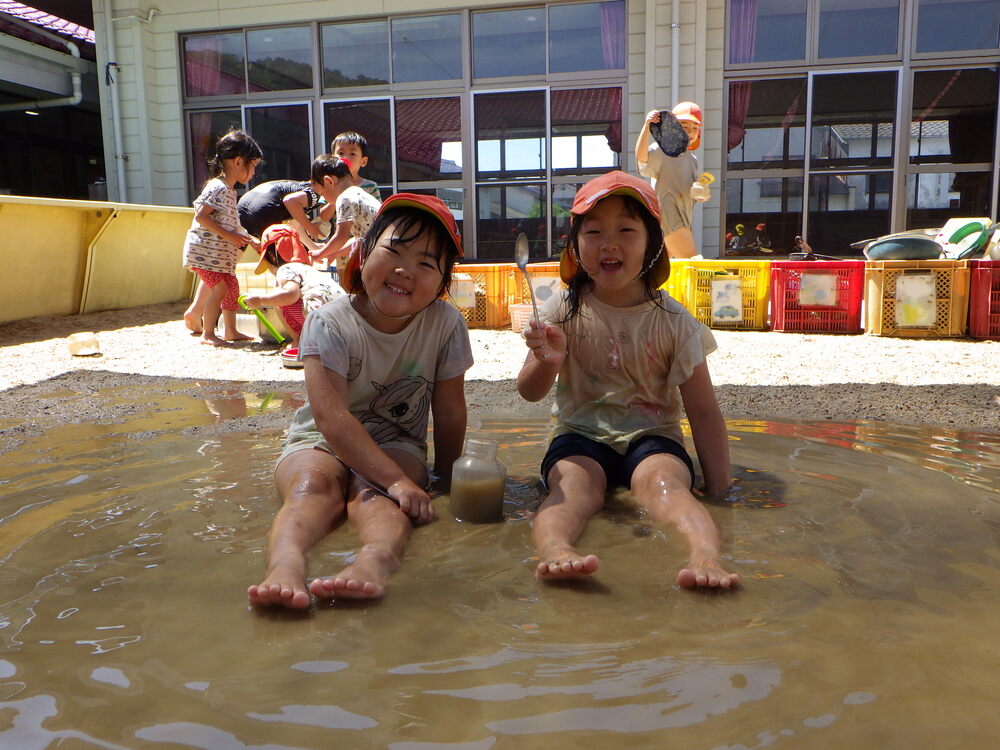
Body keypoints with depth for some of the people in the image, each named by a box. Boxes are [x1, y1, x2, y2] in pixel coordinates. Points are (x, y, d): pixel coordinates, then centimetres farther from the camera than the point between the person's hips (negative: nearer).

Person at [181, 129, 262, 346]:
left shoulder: (229, 190, 16)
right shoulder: (217, 187, -16)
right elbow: (201, 216, -24)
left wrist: (251, 240, 21)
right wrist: (228, 235, -25)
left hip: (220, 254, 10)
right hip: (204, 251, -10)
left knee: (231, 287, 11)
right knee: (219, 288, -11)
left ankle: (230, 331, 21)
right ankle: (208, 333, 0)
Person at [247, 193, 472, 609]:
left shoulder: (446, 324, -9)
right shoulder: (330, 323, -17)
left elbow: (449, 413, -1)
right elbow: (331, 416, -29)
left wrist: (446, 481, 4)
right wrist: (397, 481, -37)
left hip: (397, 444, 1)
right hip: (321, 442, 0)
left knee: (373, 492, -33)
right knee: (313, 484, -34)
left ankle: (374, 562, -62)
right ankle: (285, 564, -59)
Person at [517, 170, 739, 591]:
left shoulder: (673, 321, -2)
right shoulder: (565, 311, 0)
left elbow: (702, 410, 0)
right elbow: (529, 392, -2)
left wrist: (719, 488, -6)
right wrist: (548, 362, -26)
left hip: (652, 436, 0)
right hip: (581, 435, 0)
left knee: (663, 480, -32)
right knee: (574, 484, -31)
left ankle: (705, 556, -54)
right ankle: (556, 551, -58)